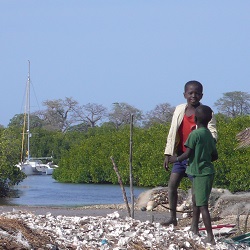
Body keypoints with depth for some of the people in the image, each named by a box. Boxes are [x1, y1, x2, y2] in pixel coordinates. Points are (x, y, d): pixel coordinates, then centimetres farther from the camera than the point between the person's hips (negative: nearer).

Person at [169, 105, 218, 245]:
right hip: (207, 171, 8)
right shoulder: (210, 136, 9)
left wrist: (176, 159, 5)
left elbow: (188, 154, -13)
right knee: (196, 201, 21)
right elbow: (215, 156, 14)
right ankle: (194, 230, 31)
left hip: (201, 174, -8)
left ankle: (211, 238, -12)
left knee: (202, 205, -8)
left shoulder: (194, 135, -15)